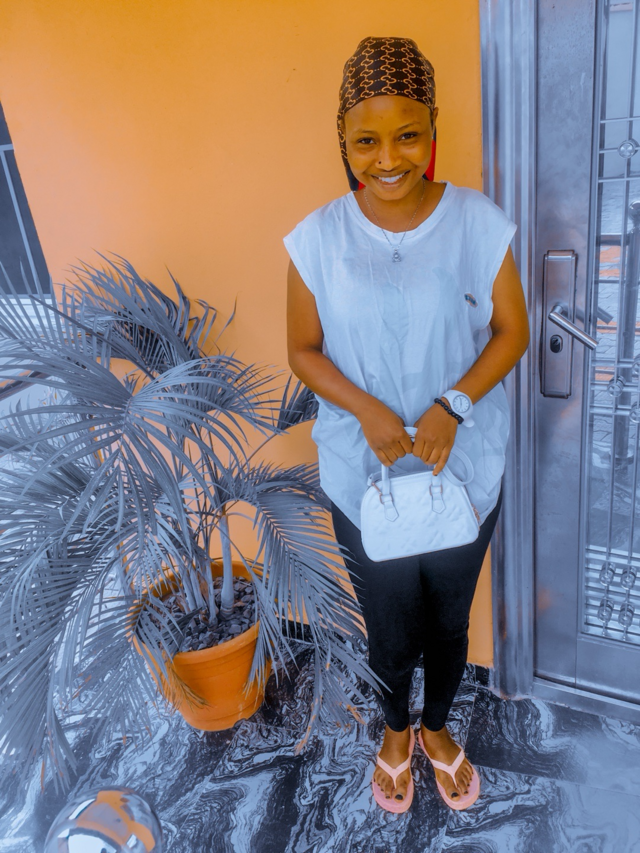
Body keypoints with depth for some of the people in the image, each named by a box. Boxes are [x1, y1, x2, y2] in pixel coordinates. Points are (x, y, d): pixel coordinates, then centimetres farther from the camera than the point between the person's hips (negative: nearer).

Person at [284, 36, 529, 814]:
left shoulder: (481, 224, -11)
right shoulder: (317, 238, -11)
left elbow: (511, 332, -4)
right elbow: (304, 351, -3)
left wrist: (453, 404, -21)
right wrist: (366, 409, -20)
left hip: (465, 473, 1)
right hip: (364, 479, 0)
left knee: (449, 620, 22)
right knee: (390, 628, 20)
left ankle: (437, 727, 54)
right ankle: (395, 729, 54)